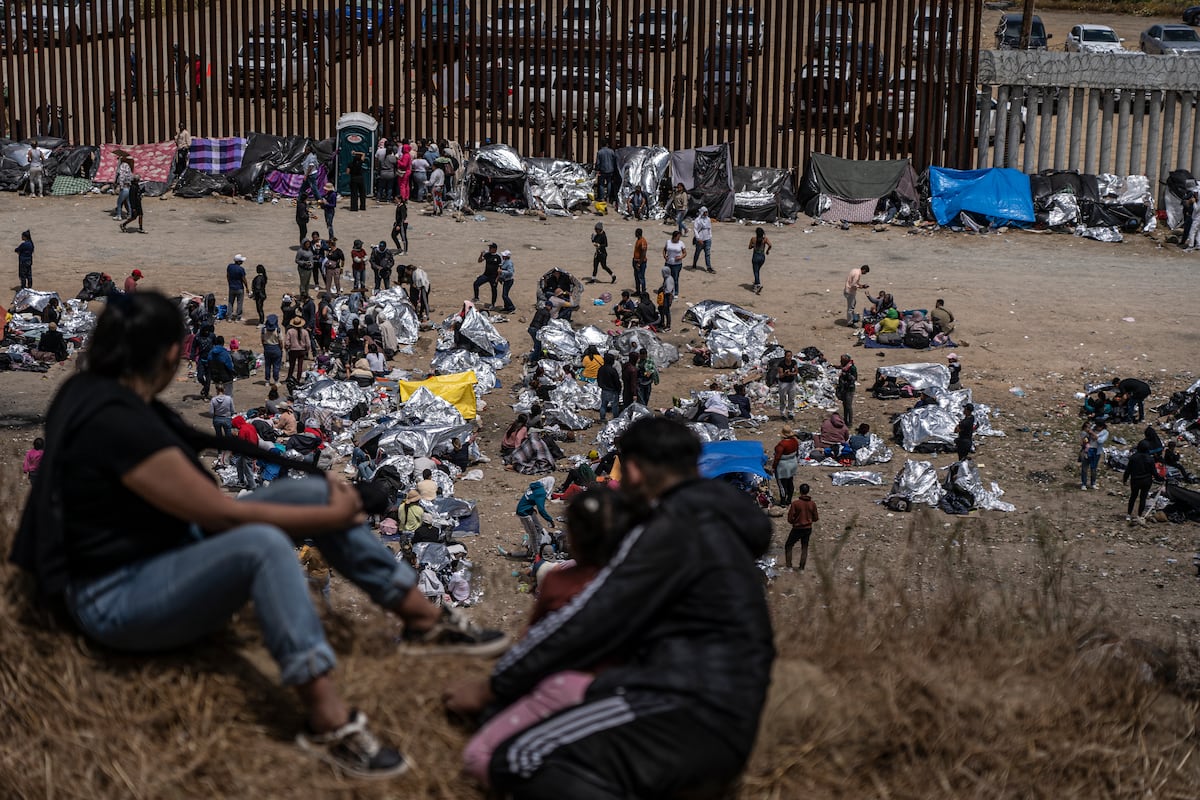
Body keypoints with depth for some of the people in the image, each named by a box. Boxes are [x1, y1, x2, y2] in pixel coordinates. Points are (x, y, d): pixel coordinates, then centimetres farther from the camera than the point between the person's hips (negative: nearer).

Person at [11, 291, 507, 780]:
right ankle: (328, 723, -41)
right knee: (263, 544, -39)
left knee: (310, 492, -3)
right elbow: (223, 514, -22)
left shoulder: (92, 389, 2)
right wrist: (331, 518, -12)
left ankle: (426, 620, 3)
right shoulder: (119, 424, -27)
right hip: (116, 599, -11)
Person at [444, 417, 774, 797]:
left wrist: (490, 688, 2)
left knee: (518, 763, -19)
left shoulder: (675, 530, -7)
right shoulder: (717, 528, 22)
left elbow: (585, 622, -8)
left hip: (687, 715, -10)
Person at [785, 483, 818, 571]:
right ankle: (802, 568, 18)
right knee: (804, 548, 17)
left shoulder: (795, 503, -19)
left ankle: (789, 567, 10)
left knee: (788, 546, 14)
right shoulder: (812, 504, -7)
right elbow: (815, 518, 4)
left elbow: (790, 519, -14)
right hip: (808, 529, 3)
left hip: (797, 529, -3)